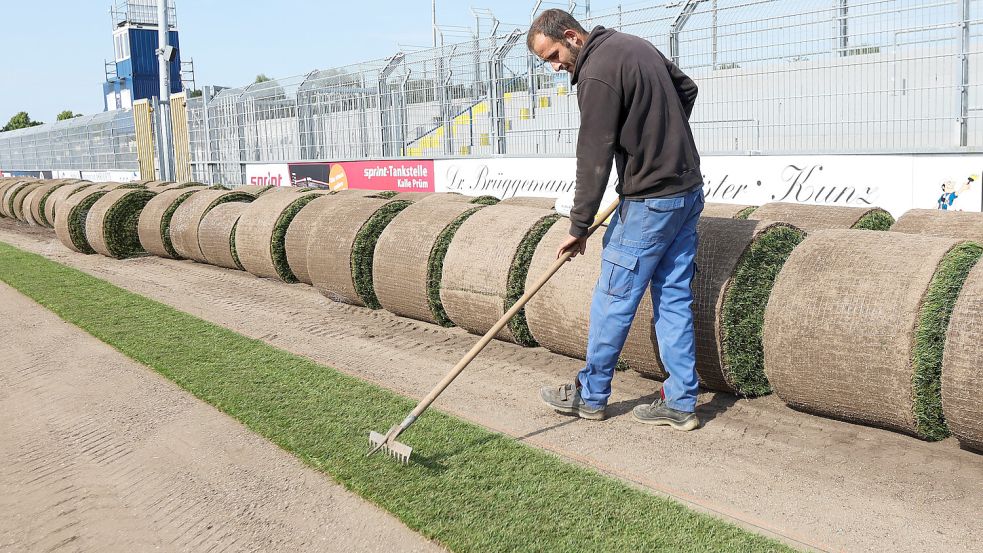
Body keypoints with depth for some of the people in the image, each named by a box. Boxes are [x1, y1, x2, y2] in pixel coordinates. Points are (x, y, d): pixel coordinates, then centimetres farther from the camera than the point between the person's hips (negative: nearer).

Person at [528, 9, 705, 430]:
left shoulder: (597, 73, -16)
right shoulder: (635, 45, 13)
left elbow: (594, 160, -17)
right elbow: (687, 89, 25)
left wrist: (578, 228, -12)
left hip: (649, 201, -10)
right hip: (688, 191, 10)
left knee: (613, 301, 2)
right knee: (674, 300, 11)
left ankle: (590, 396, 16)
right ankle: (680, 403, 16)